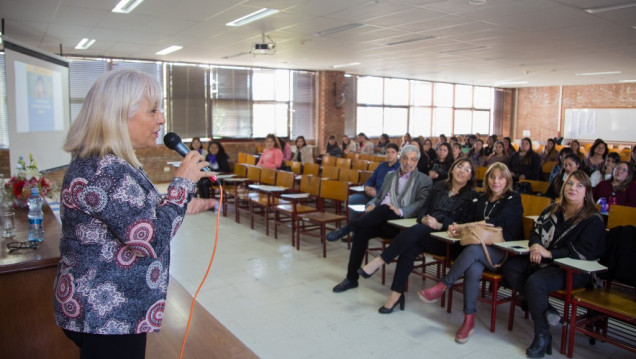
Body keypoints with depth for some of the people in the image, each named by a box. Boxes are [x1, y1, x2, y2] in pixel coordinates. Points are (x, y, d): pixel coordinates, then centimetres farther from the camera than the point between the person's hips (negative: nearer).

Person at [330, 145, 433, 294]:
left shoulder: (424, 180, 9)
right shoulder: (390, 176, 25)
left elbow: (422, 203, -5)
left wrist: (400, 211, -22)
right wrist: (371, 205, 0)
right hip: (380, 219, 4)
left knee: (384, 209, -36)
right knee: (361, 231, -25)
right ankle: (351, 278, -16)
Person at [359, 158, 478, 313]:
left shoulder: (472, 196, 5)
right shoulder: (438, 187, 17)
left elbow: (465, 224, -4)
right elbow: (424, 209, 13)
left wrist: (439, 225, -17)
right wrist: (424, 219, -12)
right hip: (425, 234, 4)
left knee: (417, 230, -33)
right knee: (410, 248, -30)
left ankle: (379, 262, -28)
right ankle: (396, 294, -25)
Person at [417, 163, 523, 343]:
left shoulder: (514, 199, 3)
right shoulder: (483, 200, 20)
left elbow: (498, 221, -12)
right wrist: (459, 228, -9)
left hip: (504, 252, -4)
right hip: (482, 249, 4)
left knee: (474, 249, -36)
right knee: (473, 269, -32)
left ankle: (442, 286, -24)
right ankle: (469, 320, -27)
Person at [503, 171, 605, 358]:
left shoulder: (593, 220, -7)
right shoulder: (553, 210, 13)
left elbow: (584, 252, -17)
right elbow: (536, 231, 16)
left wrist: (549, 253, -22)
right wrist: (535, 247, -9)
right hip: (543, 260, 7)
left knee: (534, 282, -31)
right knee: (510, 267, -13)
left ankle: (542, 336, -14)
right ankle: (545, 310, -12)